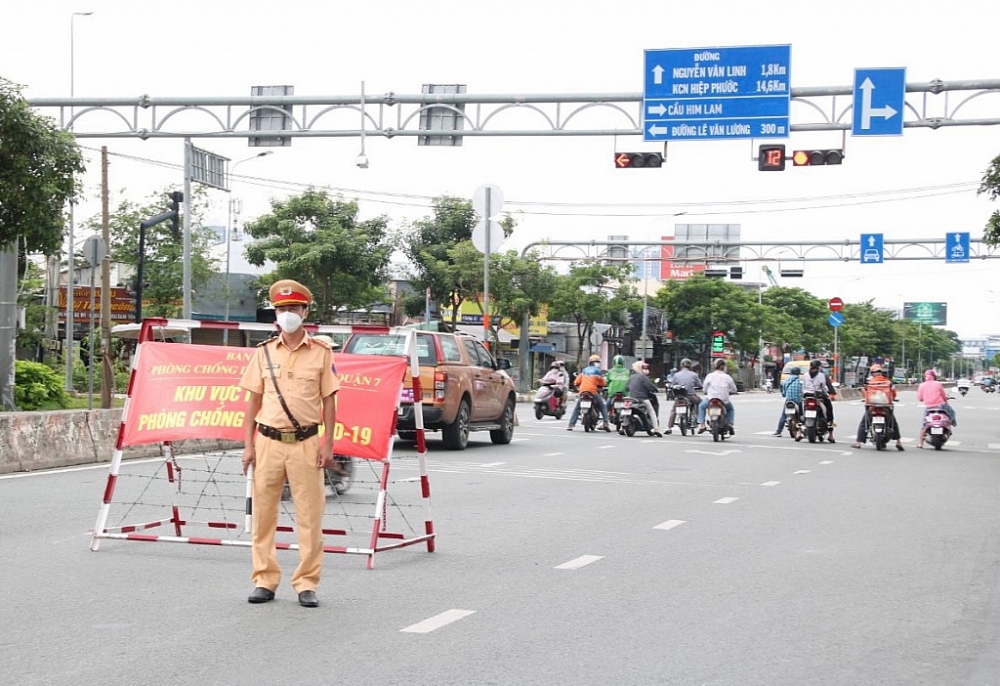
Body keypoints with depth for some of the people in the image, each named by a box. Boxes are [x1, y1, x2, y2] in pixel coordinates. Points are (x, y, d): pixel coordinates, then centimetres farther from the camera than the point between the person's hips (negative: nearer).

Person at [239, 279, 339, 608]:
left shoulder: (321, 352, 3)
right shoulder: (263, 352, 8)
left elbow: (329, 400, 4)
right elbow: (254, 399, 10)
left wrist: (327, 444, -2)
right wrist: (248, 444, 4)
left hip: (306, 443, -2)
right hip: (269, 441, 2)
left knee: (309, 516, -1)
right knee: (263, 513, 4)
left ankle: (306, 584, 6)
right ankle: (265, 580, 13)